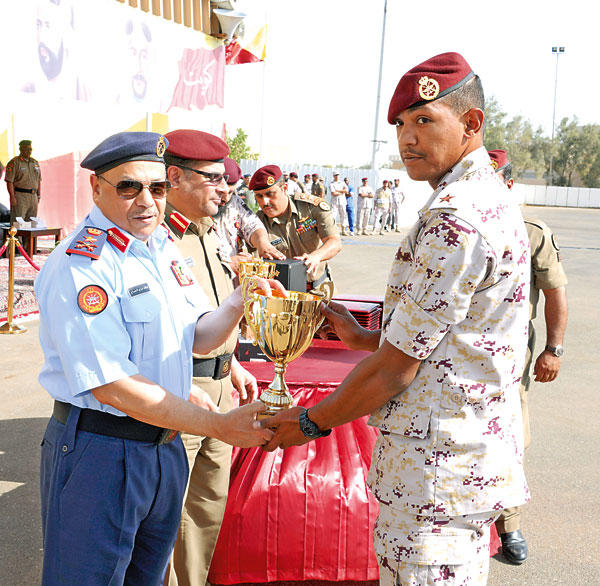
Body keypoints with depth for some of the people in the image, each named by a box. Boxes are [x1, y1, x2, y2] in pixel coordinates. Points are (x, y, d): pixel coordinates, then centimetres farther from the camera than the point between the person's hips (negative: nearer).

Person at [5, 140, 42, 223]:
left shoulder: (35, 162, 15)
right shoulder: (14, 163, -5)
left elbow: (38, 180, 18)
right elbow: (9, 181, -10)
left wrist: (39, 195, 11)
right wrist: (12, 197, -17)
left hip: (33, 197, 6)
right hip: (19, 196, -6)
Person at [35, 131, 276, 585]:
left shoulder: (164, 247, 7)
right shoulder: (79, 266, -20)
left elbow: (197, 338, 12)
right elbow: (112, 386, -25)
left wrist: (237, 303, -10)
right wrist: (219, 425, -23)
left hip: (167, 444, 8)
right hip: (98, 451, -7)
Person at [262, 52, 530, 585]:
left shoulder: (455, 219, -22)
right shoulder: (489, 198, 12)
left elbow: (395, 369, -19)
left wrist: (312, 422, -5)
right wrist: (366, 338, 15)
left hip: (436, 469, -10)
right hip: (469, 455, 10)